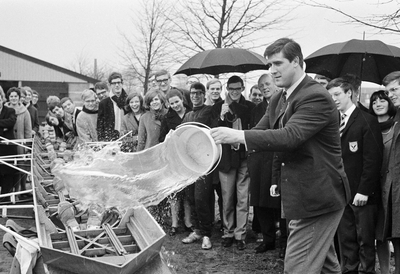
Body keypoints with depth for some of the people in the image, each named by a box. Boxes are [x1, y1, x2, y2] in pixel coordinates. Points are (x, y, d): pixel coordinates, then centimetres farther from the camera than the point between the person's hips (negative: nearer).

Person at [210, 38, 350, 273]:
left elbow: (290, 136, -31)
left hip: (317, 197, -9)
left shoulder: (317, 97, -19)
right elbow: (260, 132, 11)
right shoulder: (278, 99, 10)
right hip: (300, 194, 9)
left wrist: (238, 135, -34)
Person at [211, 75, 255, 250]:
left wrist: (232, 105, -11)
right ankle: (228, 233, 20)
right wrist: (224, 116, -20)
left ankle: (240, 235, 10)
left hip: (244, 157, 0)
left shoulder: (249, 106, 6)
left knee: (243, 199, 1)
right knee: (227, 199, 8)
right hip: (226, 157, 1)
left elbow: (250, 118, -14)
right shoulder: (219, 107, 6)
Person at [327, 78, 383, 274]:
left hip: (361, 194, -5)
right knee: (345, 240, 10)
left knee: (365, 239, 4)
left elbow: (373, 159, -11)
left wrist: (364, 191, -16)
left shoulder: (367, 121, -6)